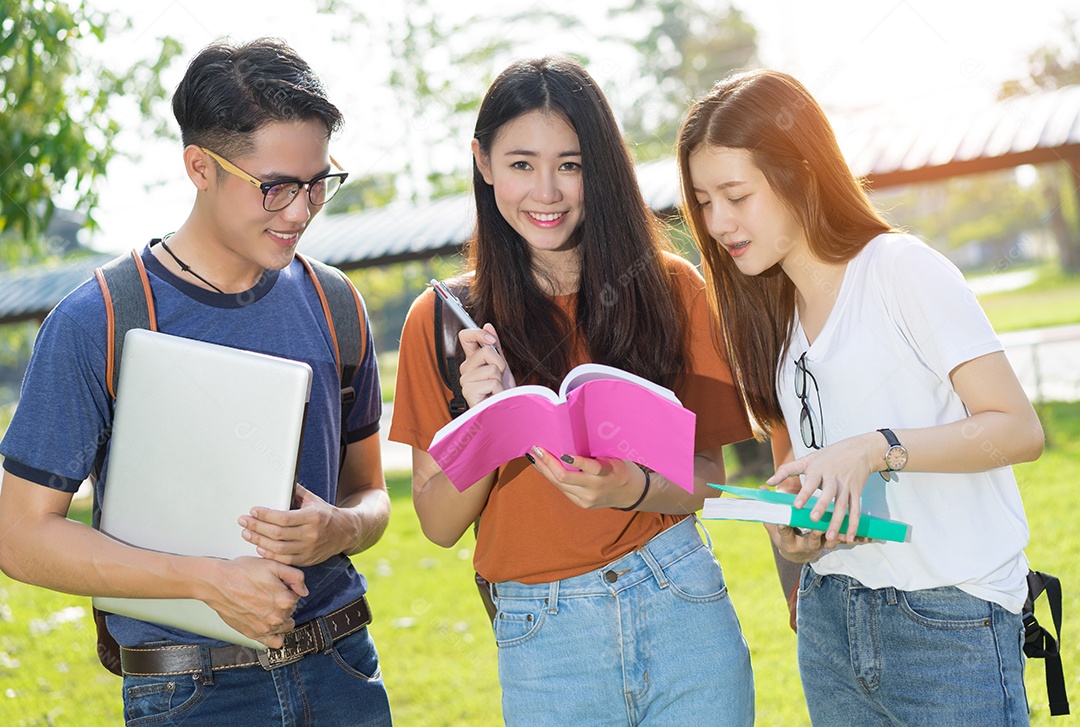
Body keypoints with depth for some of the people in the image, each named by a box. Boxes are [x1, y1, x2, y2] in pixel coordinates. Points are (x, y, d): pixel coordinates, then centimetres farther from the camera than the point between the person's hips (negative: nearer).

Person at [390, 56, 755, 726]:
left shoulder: (670, 287, -1)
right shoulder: (443, 319, 0)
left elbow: (708, 476, 1)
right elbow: (439, 525, 0)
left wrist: (630, 489, -20)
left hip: (683, 607, 0)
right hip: (541, 639, 0)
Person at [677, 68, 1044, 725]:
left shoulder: (901, 268, -9)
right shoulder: (768, 312, 11)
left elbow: (1020, 429, -12)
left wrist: (875, 449, -23)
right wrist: (792, 528, -4)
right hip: (831, 617, 6)